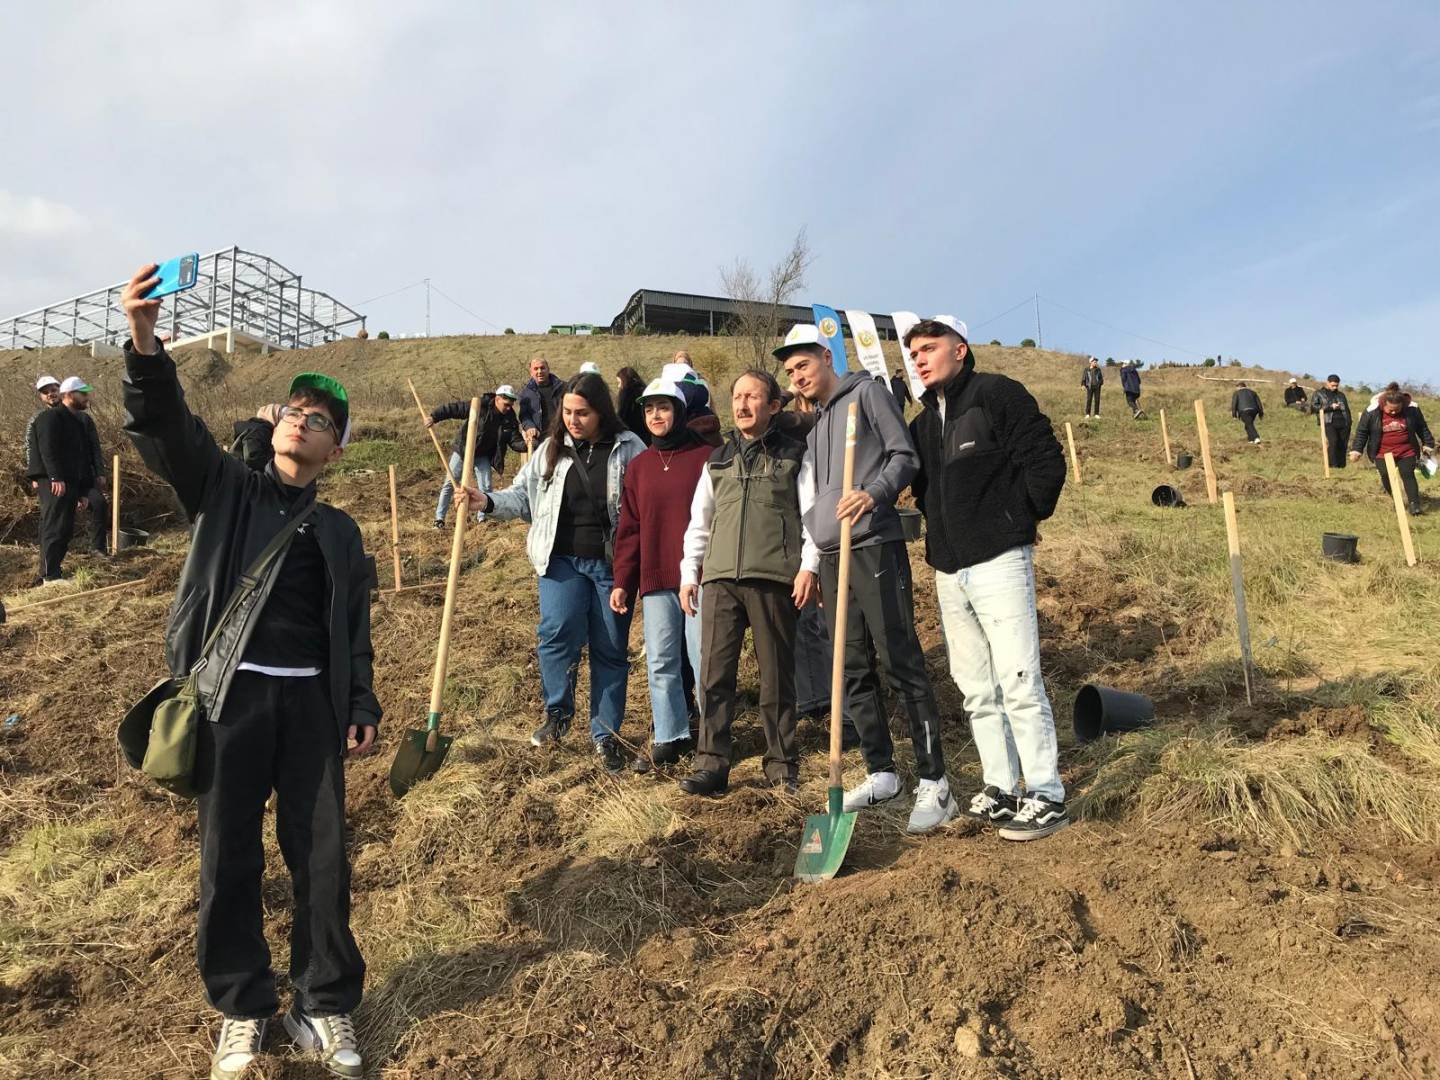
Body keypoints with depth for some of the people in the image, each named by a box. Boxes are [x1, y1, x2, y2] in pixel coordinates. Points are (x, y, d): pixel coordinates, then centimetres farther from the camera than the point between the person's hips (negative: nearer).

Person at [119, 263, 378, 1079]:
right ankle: (243, 1008, 25)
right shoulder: (225, 488, 7)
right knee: (230, 861, 7)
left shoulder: (339, 531, 13)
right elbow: (168, 430, -11)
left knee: (323, 859, 4)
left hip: (311, 703, 2)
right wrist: (146, 345, -29)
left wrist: (362, 707, 4)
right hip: (231, 698, -1)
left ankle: (326, 1004, 21)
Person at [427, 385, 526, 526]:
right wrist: (434, 416, -33)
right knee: (450, 483, 1)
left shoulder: (509, 418, -11)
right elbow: (454, 408, -25)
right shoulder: (480, 406, -25)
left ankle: (482, 517, 16)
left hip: (483, 455, 3)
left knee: (486, 487, 0)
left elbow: (515, 440, -13)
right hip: (462, 450, -3)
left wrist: (525, 444, -34)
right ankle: (439, 518, 10)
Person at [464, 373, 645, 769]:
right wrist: (488, 502, -8)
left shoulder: (628, 448, 0)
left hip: (612, 564, -1)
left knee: (611, 647, 5)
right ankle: (558, 713, 12)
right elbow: (523, 496, 11)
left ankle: (606, 733, 19)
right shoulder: (551, 450, 7)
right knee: (558, 633, -14)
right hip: (561, 560, 1)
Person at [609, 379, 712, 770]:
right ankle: (669, 738, 19)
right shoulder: (639, 466, 12)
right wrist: (622, 582, 7)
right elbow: (629, 528, 12)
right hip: (655, 580, 4)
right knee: (661, 663, 8)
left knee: (704, 659, 1)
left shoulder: (706, 457, -2)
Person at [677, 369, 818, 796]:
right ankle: (711, 765, 2)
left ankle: (782, 764, 14)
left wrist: (809, 565, -8)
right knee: (714, 673, -3)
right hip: (720, 578, 3)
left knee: (777, 675, 3)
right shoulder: (717, 460, 18)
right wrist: (689, 573, 14)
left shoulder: (793, 455, 8)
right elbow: (699, 521, 20)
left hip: (774, 578, -3)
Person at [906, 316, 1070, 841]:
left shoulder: (997, 394, -4)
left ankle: (1046, 796, 2)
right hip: (948, 571, 8)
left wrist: (1017, 518, -4)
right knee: (976, 690, 10)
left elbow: (1047, 461, -10)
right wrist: (940, 526, 13)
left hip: (998, 561, -7)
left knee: (1018, 683, -7)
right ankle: (1001, 788, 20)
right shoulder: (923, 422, 18)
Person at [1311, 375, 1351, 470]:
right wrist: (1330, 407, -7)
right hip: (1328, 423, -4)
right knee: (1332, 441, -24)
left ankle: (1341, 465, 2)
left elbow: (1347, 410, 25)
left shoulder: (1341, 395, 25)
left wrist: (1348, 423, 13)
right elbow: (1313, 407, -2)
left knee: (1342, 445, -4)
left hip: (1342, 423, 4)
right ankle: (1333, 465, -23)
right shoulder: (1319, 393, 12)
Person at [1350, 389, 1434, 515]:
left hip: (1406, 452, 0)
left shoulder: (1412, 410, -8)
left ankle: (1414, 504, -4)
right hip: (1382, 454, 0)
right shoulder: (1372, 413, -14)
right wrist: (1357, 450, -5)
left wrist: (1428, 443, 13)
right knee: (1386, 477, -1)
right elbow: (1362, 431, -3)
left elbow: (1422, 428, 7)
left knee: (1408, 476, -6)